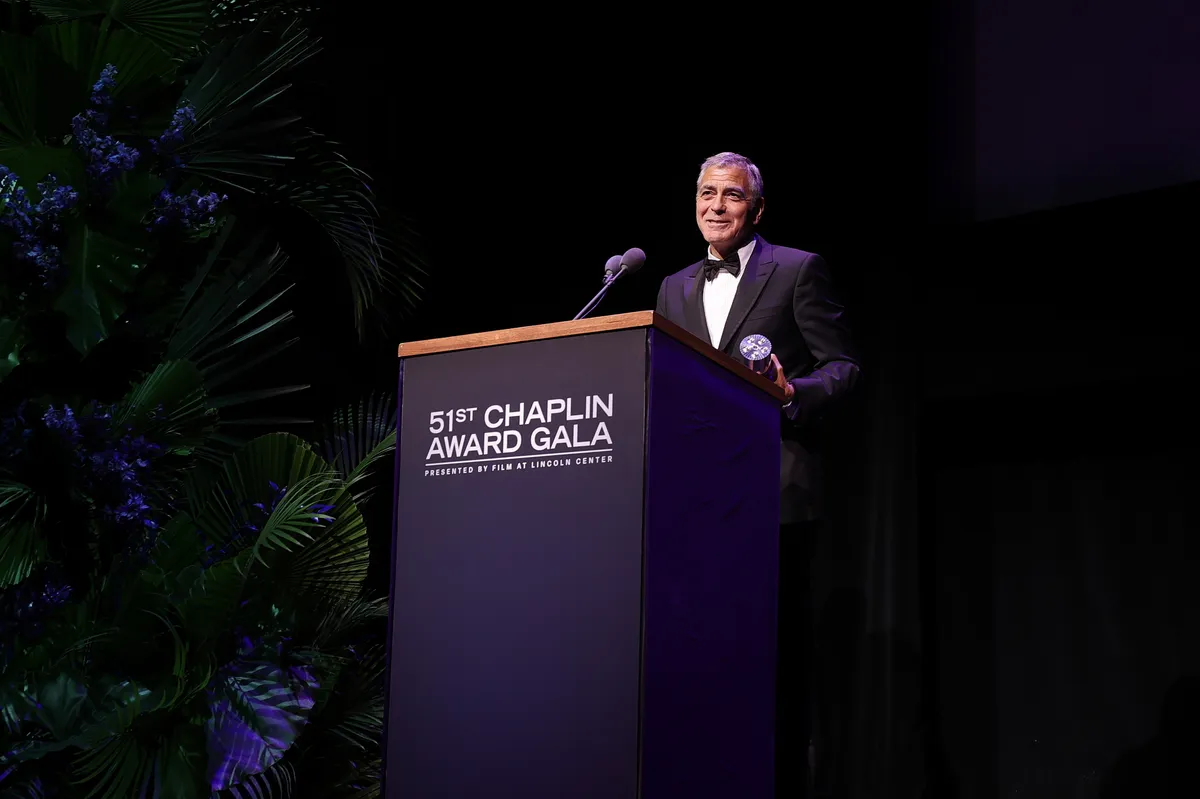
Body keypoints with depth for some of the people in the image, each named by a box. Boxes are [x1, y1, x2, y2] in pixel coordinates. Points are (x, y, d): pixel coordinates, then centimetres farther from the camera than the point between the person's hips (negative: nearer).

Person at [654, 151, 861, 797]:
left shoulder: (798, 270, 5)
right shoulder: (675, 288, 20)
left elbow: (843, 365, 1)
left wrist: (793, 395, -17)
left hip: (774, 486, -4)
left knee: (779, 640, -2)